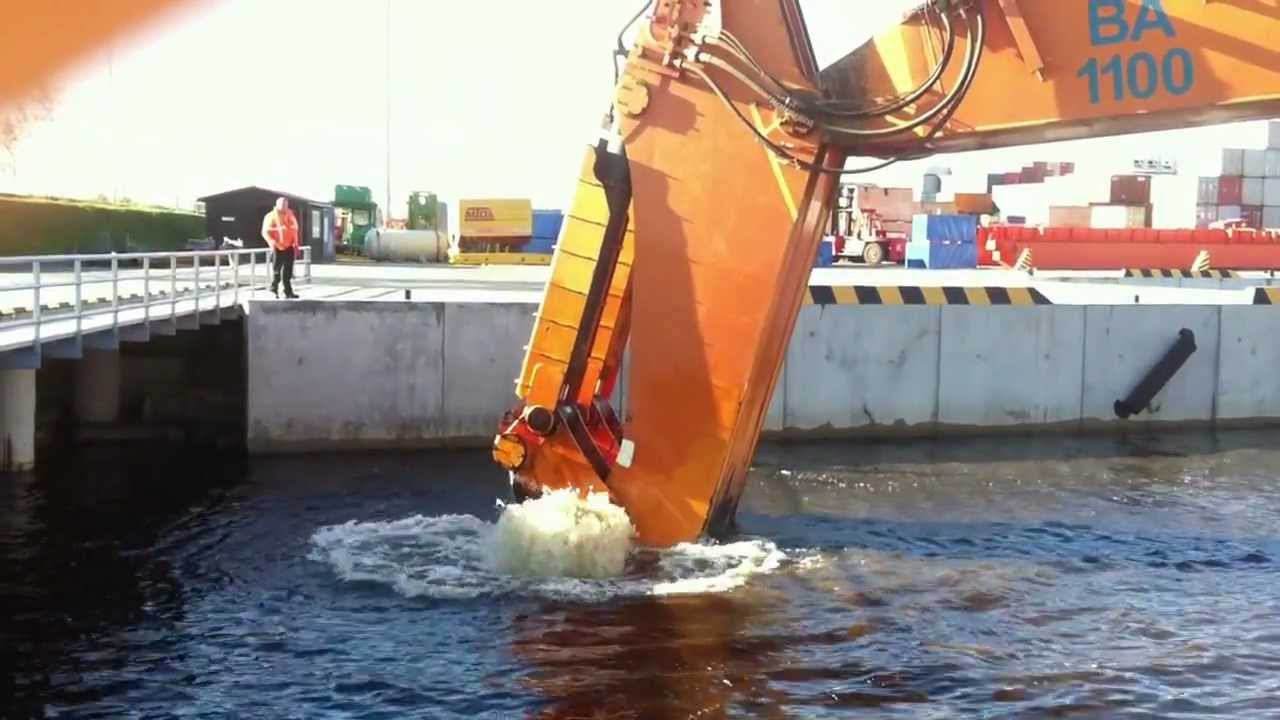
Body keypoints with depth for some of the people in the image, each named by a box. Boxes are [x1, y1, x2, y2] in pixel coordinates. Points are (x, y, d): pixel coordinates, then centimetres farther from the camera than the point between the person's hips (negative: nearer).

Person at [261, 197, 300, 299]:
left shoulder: (290, 216, 11)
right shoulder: (271, 217, -2)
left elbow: (294, 230, 17)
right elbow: (265, 232, -5)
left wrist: (296, 245, 11)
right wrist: (273, 243, -19)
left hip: (289, 247, 4)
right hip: (278, 248, -4)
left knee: (288, 271, 5)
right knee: (276, 270, -1)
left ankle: (288, 292, 9)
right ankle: (274, 290, 11)